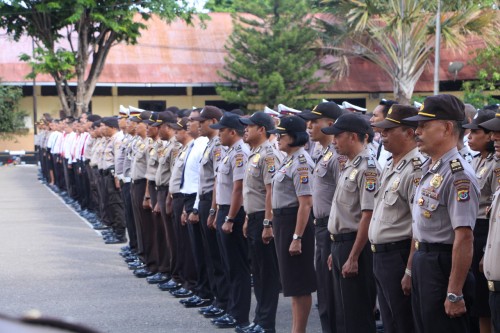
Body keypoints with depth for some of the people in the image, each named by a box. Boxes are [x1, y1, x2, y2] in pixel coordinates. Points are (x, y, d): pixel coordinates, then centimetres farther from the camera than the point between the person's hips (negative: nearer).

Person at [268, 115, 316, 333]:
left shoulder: (300, 163, -17)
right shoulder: (289, 160, 13)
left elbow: (306, 203, -22)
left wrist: (297, 237, -24)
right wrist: (276, 226, 20)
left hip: (294, 222, -10)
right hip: (282, 221, 10)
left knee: (300, 285, -3)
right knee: (292, 283, 14)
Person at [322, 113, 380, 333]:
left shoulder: (367, 168, -17)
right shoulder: (349, 166, 14)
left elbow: (368, 216, -22)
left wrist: (353, 258, -23)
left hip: (355, 246, -10)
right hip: (341, 244, 10)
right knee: (342, 314, 15)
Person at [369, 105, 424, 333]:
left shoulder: (416, 168, -19)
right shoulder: (391, 164, 13)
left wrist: (410, 272, -24)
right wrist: (377, 251, 17)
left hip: (400, 258, -10)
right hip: (381, 255, 10)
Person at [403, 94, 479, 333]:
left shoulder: (458, 175, -20)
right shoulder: (429, 168, 11)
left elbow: (464, 237, -24)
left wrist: (455, 294, -25)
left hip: (443, 266, -10)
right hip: (422, 262, 10)